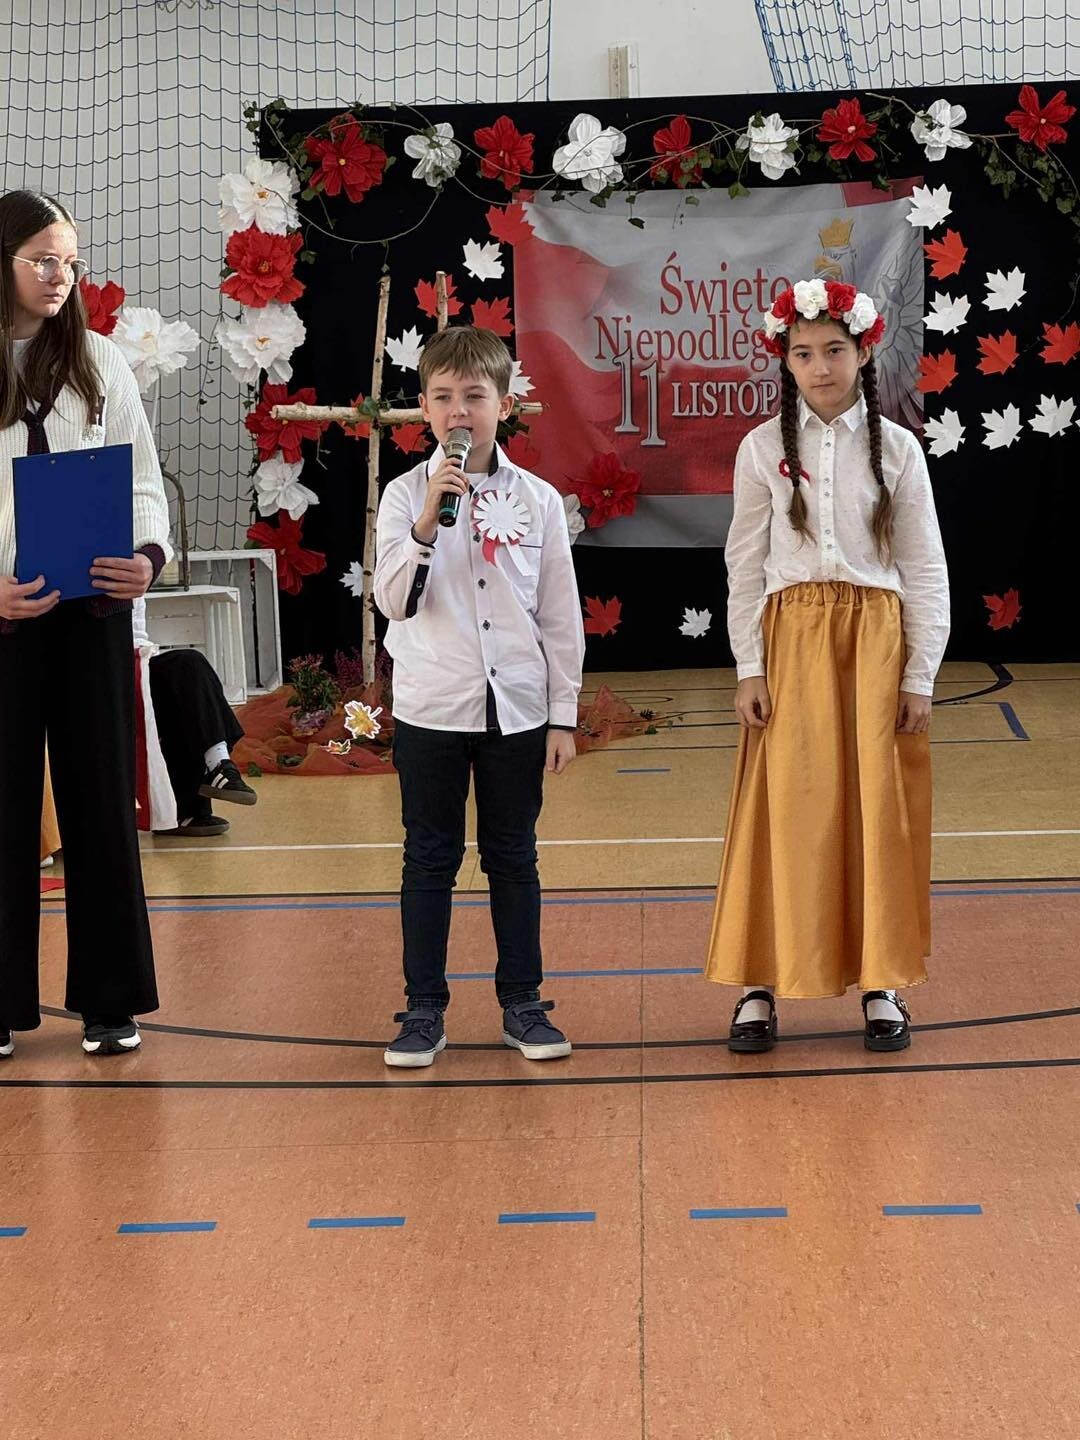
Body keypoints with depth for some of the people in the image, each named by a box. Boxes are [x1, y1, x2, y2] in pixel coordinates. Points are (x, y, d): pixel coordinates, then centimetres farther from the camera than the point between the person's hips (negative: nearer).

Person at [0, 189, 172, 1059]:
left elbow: (142, 480, 6)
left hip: (91, 607, 2)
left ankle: (110, 1000, 14)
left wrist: (149, 553, -14)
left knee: (100, 801, 5)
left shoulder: (100, 365, 7)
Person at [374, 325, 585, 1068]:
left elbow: (561, 616, 4)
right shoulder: (407, 495, -1)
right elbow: (395, 600, -10)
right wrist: (427, 523, -23)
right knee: (430, 860, 6)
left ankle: (523, 1002, 20)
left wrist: (564, 715, 2)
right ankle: (424, 1009, 14)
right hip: (430, 707, -1)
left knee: (514, 858, 9)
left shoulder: (538, 499, 2)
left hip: (517, 708, 1)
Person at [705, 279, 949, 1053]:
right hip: (791, 637, 0)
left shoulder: (896, 449, 2)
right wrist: (749, 668, -4)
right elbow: (745, 566, 3)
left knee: (878, 807, 3)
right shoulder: (764, 449, 2)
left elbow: (926, 569, 3)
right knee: (786, 807, -1)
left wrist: (920, 675, -2)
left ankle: (882, 982, 14)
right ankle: (761, 983, 7)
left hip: (877, 639, 0)